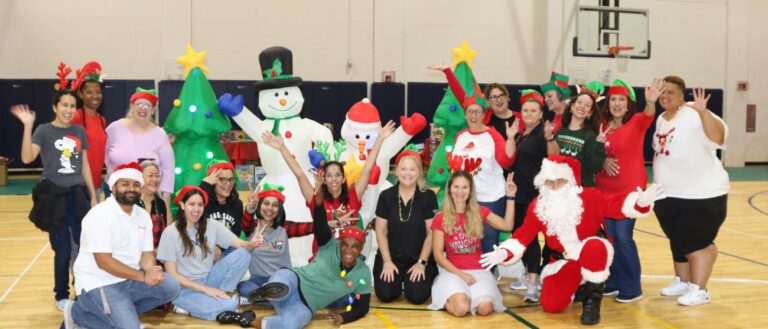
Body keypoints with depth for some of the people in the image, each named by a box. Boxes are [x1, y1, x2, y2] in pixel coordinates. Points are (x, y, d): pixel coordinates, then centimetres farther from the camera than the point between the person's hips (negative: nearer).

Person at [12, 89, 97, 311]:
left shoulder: (79, 132, 8)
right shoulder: (44, 131, -4)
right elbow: (27, 158, -19)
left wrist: (93, 195, 11)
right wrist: (27, 126, -26)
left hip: (78, 195, 4)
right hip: (54, 195, -4)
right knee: (63, 250, 0)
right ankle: (62, 296, 17)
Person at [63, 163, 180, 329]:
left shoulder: (143, 215, 6)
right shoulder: (100, 215, -17)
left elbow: (146, 254, 3)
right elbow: (104, 262, -23)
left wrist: (152, 270, -22)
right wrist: (143, 276, -27)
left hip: (129, 279, 8)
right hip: (99, 283, -7)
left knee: (171, 287, -10)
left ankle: (123, 311, -2)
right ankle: (78, 314, 1)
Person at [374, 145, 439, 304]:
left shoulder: (428, 196, -5)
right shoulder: (386, 196, -1)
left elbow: (431, 232, -5)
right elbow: (381, 231, 1)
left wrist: (422, 262, -10)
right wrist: (387, 261, -6)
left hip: (419, 258, -1)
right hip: (391, 257, 1)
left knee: (417, 296, -19)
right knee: (386, 294, -16)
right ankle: (398, 279, 18)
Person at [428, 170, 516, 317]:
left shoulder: (479, 211, 7)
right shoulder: (440, 218, -2)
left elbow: (507, 225, 1)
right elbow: (438, 255, -3)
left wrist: (510, 197, -6)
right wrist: (461, 274, -12)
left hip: (478, 270, 2)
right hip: (453, 271, -2)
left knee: (484, 308, -27)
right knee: (461, 309, -30)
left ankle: (470, 294, 7)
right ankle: (447, 298, 4)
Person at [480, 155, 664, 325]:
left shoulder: (588, 197, -17)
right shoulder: (538, 206, -8)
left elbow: (614, 205, -25)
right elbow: (524, 235, -5)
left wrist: (640, 202, -46)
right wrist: (504, 253, -22)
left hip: (595, 255, -3)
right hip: (563, 262, 3)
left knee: (594, 246, -41)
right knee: (551, 305, -14)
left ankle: (593, 299, -18)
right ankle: (578, 288, 23)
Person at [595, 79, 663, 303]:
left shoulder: (637, 122, -7)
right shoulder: (602, 126, 3)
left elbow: (648, 116, -30)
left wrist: (651, 102, -51)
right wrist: (603, 161, -12)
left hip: (630, 190, -4)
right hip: (604, 189, 4)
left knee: (623, 238, -6)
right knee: (608, 237, 8)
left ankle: (632, 288, 7)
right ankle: (613, 282, 22)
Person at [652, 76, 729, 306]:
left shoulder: (694, 115, -16)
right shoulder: (661, 120, 10)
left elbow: (718, 137, -31)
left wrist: (703, 111, -41)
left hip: (701, 194, -8)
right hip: (668, 194, 8)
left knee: (694, 242, -4)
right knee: (678, 241, 17)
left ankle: (699, 290, 8)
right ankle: (683, 282, 32)